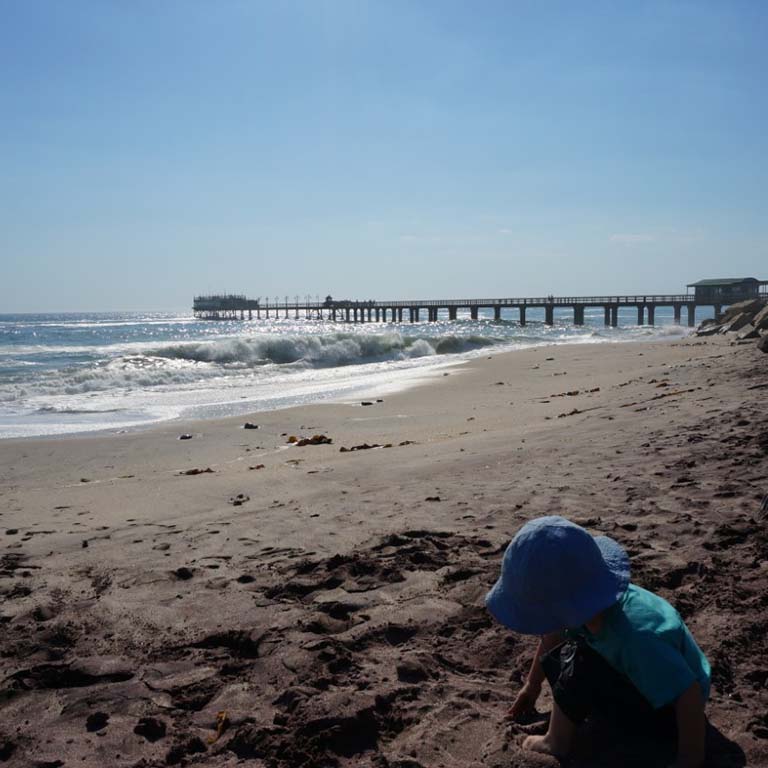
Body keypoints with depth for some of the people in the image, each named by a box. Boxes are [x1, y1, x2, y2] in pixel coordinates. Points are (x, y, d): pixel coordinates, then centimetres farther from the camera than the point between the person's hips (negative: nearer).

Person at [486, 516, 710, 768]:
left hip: (669, 708, -8)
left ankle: (555, 744, -6)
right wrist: (532, 685, 17)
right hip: (640, 679, 8)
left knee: (577, 671, -27)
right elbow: (554, 635, 4)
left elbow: (690, 695, -38)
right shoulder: (585, 603, -18)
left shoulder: (635, 636, -43)